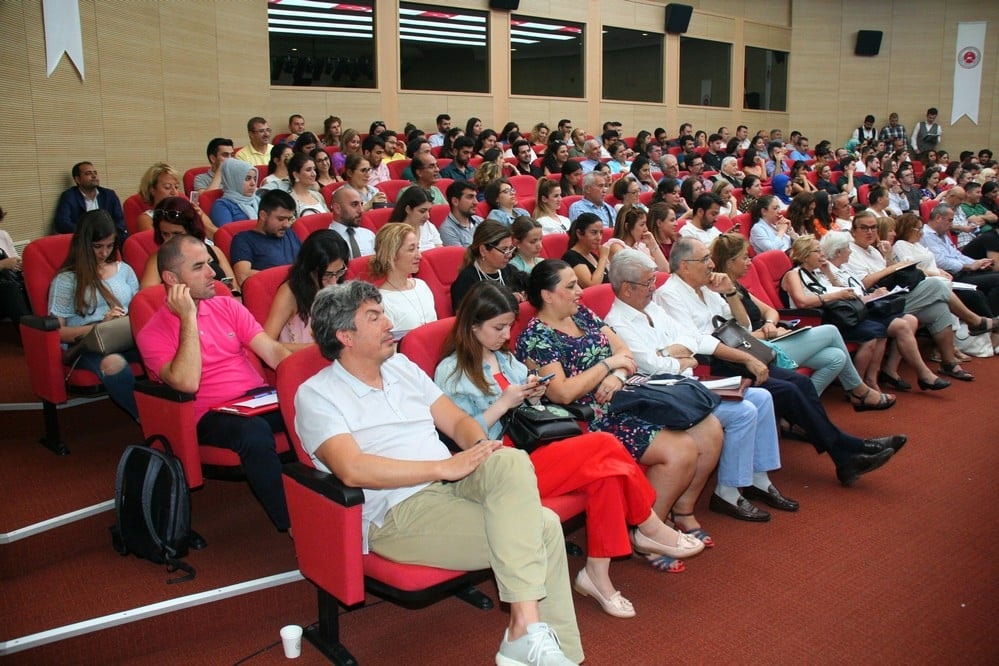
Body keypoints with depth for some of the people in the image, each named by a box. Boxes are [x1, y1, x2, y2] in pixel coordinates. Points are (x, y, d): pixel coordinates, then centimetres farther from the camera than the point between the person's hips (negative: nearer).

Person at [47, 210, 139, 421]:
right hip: (86, 344, -3)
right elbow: (56, 332, 3)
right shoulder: (66, 279, 10)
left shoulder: (124, 270, 22)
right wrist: (100, 325, -12)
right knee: (112, 363, -43)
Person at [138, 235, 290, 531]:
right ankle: (294, 526, -25)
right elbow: (187, 383, -18)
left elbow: (272, 350, 4)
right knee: (254, 432, -37)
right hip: (210, 415, -4)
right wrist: (188, 318, -12)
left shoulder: (227, 306, 15)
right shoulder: (152, 334, 0)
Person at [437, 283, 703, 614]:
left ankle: (598, 575, -16)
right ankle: (651, 530, -1)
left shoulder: (504, 358, 18)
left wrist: (531, 396, 3)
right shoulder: (451, 372, -3)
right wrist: (503, 403, -15)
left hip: (530, 446, 8)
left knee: (606, 470, -22)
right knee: (605, 444, -20)